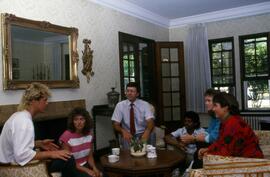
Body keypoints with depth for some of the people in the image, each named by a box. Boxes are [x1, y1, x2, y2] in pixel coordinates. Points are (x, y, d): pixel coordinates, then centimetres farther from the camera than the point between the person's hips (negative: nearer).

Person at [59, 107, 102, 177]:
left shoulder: (89, 134, 0)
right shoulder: (66, 137, -17)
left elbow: (90, 156, 6)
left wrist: (94, 168, -12)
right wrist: (86, 170, -18)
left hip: (86, 165, 5)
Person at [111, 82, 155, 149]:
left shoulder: (145, 104, -3)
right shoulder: (120, 105, 0)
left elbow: (150, 122, -14)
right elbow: (116, 125, -3)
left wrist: (147, 132, -38)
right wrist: (123, 131, -27)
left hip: (142, 134, 0)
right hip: (128, 134, 0)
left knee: (151, 135, -31)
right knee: (125, 139, -33)